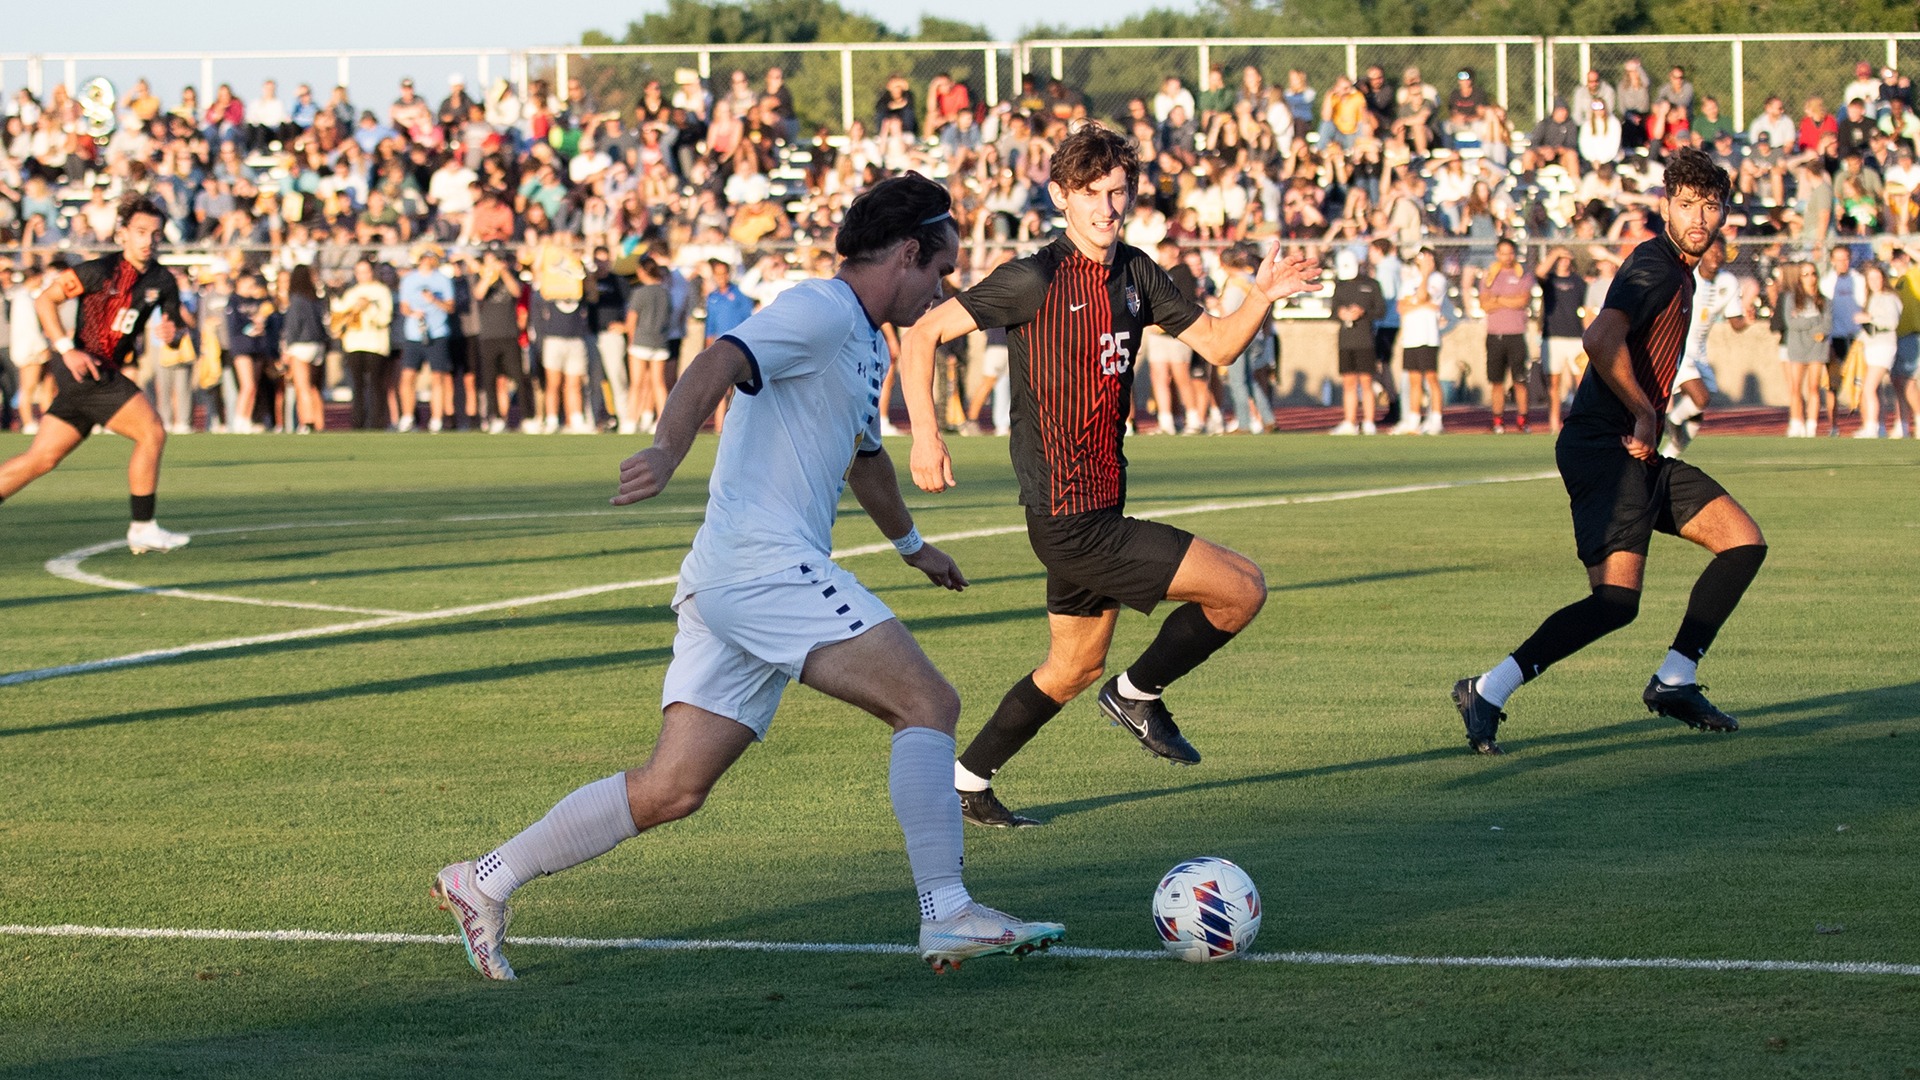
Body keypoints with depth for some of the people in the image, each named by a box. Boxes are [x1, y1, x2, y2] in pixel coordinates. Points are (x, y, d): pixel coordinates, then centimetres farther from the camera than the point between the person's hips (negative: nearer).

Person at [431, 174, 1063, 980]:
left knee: (671, 789, 5)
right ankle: (947, 916, -17)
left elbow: (864, 454, 43)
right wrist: (667, 451, -42)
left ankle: (485, 882, 9)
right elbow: (717, 364, -24)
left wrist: (911, 544, 58)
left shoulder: (864, 344, 25)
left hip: (728, 581, 10)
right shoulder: (820, 312, -7)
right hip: (764, 560, -10)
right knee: (928, 703, -13)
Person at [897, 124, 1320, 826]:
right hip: (1071, 522, -9)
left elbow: (1218, 346, 10)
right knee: (1242, 589, -9)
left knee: (1076, 667, 21)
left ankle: (965, 780, 30)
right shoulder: (1038, 279, -15)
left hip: (1102, 509, 9)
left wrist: (1263, 297, -8)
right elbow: (921, 337, -12)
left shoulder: (1135, 274, 8)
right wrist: (925, 434, -20)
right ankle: (1139, 694, 10)